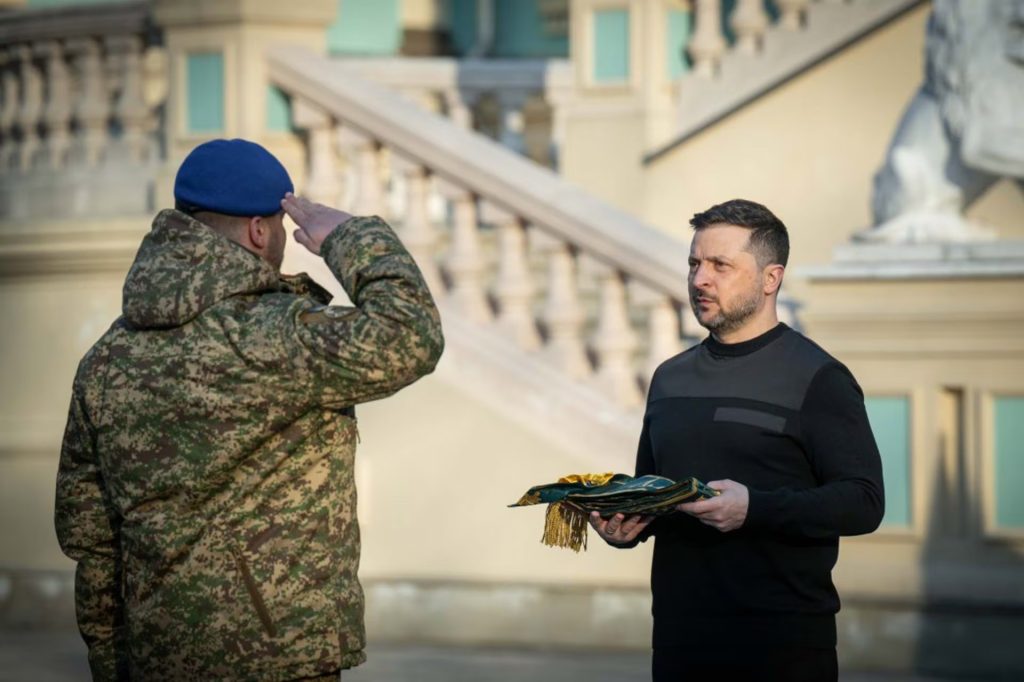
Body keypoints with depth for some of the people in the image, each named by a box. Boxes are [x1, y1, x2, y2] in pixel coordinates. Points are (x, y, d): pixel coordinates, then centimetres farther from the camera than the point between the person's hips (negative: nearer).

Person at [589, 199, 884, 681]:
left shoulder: (816, 378, -5)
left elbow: (863, 501, -13)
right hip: (679, 636, 6)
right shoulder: (670, 378, 15)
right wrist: (624, 524, 2)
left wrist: (755, 509, -25)